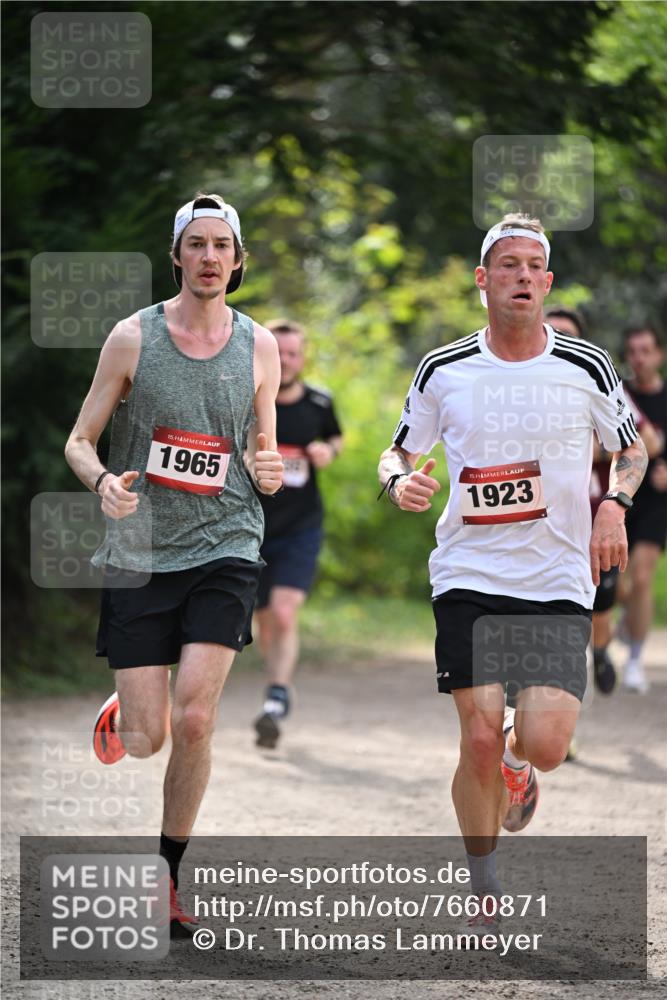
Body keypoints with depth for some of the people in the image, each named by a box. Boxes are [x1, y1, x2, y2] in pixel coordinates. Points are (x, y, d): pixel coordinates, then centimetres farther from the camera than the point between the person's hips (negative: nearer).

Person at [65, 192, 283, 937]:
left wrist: (269, 472, -7)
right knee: (147, 739, -2)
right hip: (140, 551, -1)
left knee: (193, 720, -14)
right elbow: (79, 441, 2)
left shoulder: (259, 346, 6)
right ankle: (117, 713, 38)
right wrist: (103, 481, -19)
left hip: (224, 547, 1)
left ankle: (166, 876, 4)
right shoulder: (132, 337, -1)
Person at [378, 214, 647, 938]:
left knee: (544, 745, -12)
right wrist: (400, 480, -9)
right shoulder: (443, 371, 2)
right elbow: (399, 452, 15)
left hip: (559, 582, 0)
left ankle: (515, 765, 29)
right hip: (468, 578, 0)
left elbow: (632, 451, 15)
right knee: (480, 740, -9)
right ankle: (485, 897, 10)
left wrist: (614, 504, -5)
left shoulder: (586, 368, 1)